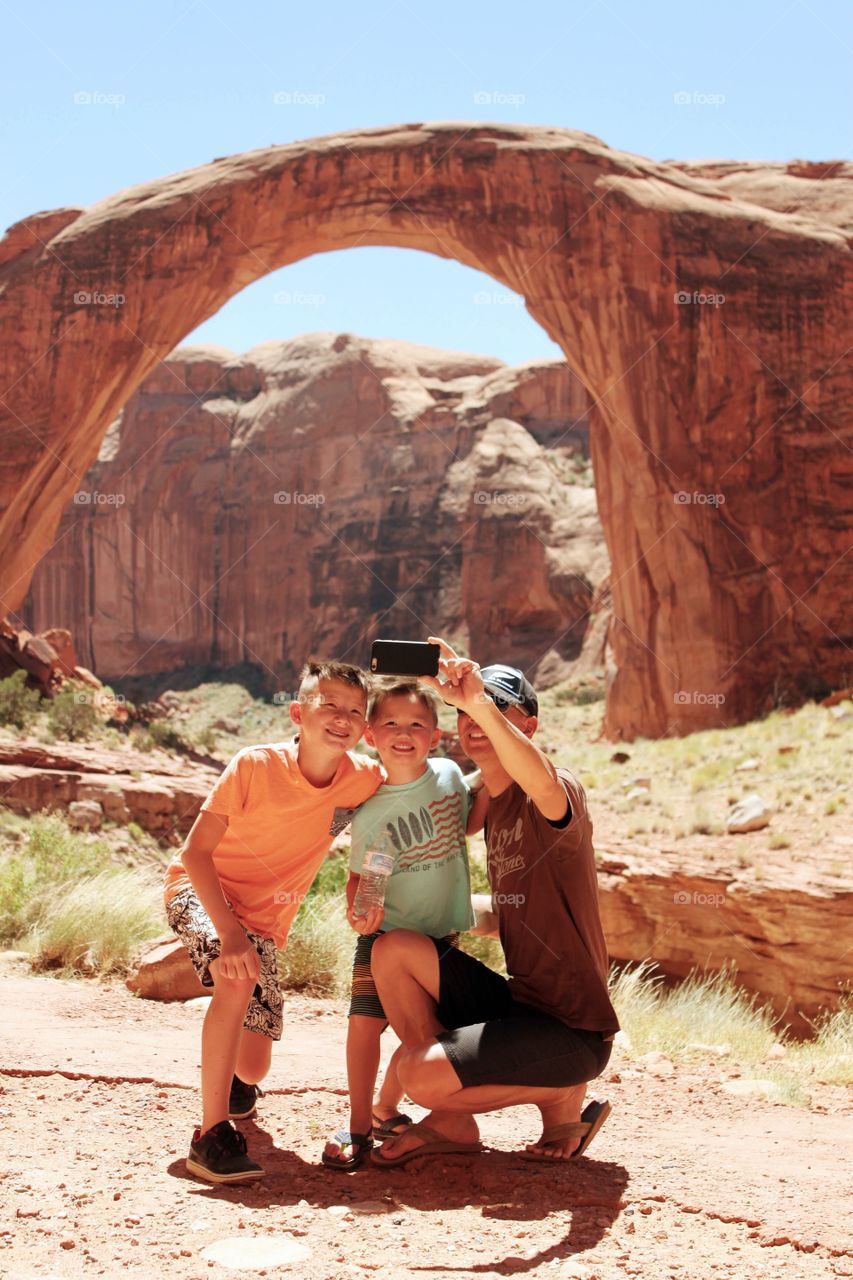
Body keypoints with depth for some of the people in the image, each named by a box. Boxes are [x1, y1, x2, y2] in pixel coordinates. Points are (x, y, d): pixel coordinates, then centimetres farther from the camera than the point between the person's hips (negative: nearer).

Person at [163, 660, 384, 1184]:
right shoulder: (256, 765, -23)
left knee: (253, 1067, 4)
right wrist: (229, 933, -31)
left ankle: (234, 1080, 43)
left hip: (265, 919, 4)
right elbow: (197, 850, -21)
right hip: (201, 891, -4)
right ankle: (212, 1135, -26)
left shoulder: (364, 778, -15)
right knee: (238, 979, -35)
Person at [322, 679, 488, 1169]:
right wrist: (359, 910, -25)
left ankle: (386, 1110, 31)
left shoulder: (449, 775, -5)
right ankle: (358, 1127, 2)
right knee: (365, 1021, -13)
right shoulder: (369, 813, -11)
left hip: (442, 933, 3)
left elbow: (468, 824, 11)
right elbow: (360, 876, -5)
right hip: (386, 932, -2)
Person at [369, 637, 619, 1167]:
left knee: (421, 1074, -22)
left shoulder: (559, 792, -15)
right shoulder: (491, 803, 10)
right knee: (394, 949, -7)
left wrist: (482, 704, -54)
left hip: (574, 1030, -8)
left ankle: (564, 1100, 5)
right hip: (518, 1000, 8)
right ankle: (452, 1122, 5)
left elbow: (545, 789, -42)